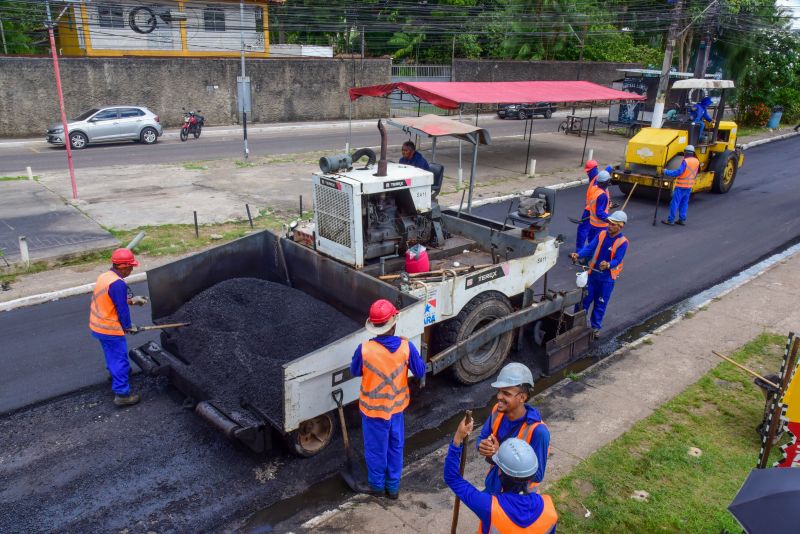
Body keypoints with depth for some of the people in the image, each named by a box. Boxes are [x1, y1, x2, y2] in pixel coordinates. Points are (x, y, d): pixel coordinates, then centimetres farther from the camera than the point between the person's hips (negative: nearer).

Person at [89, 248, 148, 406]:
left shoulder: (104, 276, 4)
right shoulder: (118, 284, -25)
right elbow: (122, 310, -19)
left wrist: (132, 300, 16)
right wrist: (129, 327, -5)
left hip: (98, 325, 9)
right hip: (110, 329, -9)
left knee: (112, 354, 31)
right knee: (120, 359, 0)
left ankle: (114, 372, 53)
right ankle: (122, 394, 4)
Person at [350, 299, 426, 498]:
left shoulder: (365, 349, -25)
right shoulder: (406, 347, -20)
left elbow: (355, 372, -5)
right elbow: (420, 372, -5)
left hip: (373, 409, -2)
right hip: (396, 407, 2)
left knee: (376, 449, 19)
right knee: (395, 447, 22)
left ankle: (377, 486, 38)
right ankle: (393, 487, 37)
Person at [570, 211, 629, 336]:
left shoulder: (622, 242, -13)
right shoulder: (602, 234, -3)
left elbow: (617, 260, -21)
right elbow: (589, 248, -9)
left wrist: (608, 265, -43)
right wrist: (578, 255, -27)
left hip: (607, 278, -3)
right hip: (593, 274, 3)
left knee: (600, 304, 10)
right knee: (584, 299, 8)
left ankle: (595, 327, 28)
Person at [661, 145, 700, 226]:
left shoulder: (685, 161, -18)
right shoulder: (696, 161, 6)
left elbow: (678, 172, -25)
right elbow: (695, 174, 16)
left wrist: (666, 172, -18)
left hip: (681, 186, -7)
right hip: (689, 186, 7)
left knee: (675, 203, -2)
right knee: (684, 203, 14)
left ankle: (670, 220, 0)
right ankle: (682, 219, 15)